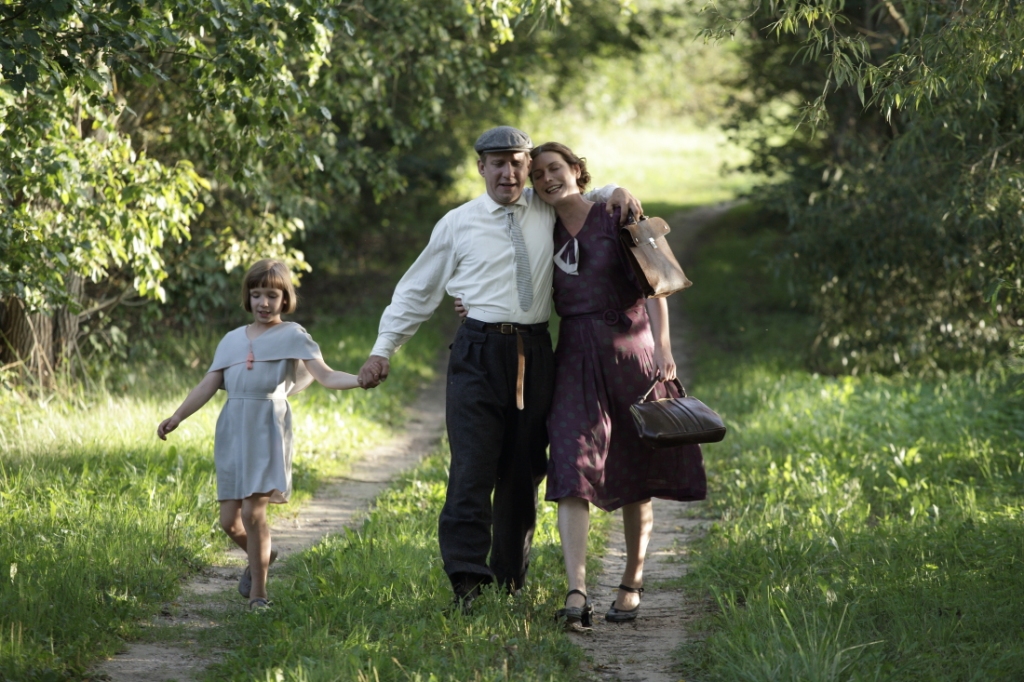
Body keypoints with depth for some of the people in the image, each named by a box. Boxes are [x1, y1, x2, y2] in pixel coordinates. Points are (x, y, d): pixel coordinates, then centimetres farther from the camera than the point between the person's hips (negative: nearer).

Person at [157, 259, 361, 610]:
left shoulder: (292, 336, 5)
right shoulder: (232, 340, 17)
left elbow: (326, 376, -5)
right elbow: (207, 386, 14)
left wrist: (362, 379, -23)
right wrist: (176, 418, 3)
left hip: (268, 431, -4)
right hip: (233, 431, 5)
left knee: (253, 511, -15)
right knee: (229, 521, 3)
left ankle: (258, 593, -2)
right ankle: (261, 556, 36)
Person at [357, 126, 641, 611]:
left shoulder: (548, 213, 12)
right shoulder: (457, 225, 6)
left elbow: (585, 196, 32)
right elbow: (416, 291, 13)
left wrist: (616, 192, 7)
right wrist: (383, 349, 8)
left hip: (534, 355, 3)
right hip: (479, 353, -3)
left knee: (524, 472, 7)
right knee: (473, 467, -13)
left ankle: (510, 585, 15)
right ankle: (467, 581, -16)